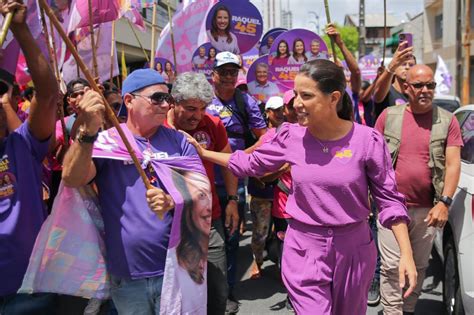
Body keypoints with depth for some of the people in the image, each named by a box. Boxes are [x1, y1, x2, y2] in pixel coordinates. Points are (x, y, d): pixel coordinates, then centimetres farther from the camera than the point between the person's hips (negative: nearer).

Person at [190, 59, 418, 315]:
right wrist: (203, 152, 10)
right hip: (304, 249, 0)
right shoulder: (291, 136, -7)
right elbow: (251, 164, 10)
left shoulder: (367, 140, -14)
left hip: (353, 248, 0)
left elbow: (389, 198, -6)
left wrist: (407, 254, -10)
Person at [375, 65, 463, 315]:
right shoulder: (389, 116, 2)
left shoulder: (447, 121, 2)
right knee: (392, 266, -2)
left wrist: (444, 202, -12)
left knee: (419, 266, 13)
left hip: (427, 209, 1)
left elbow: (453, 164, -3)